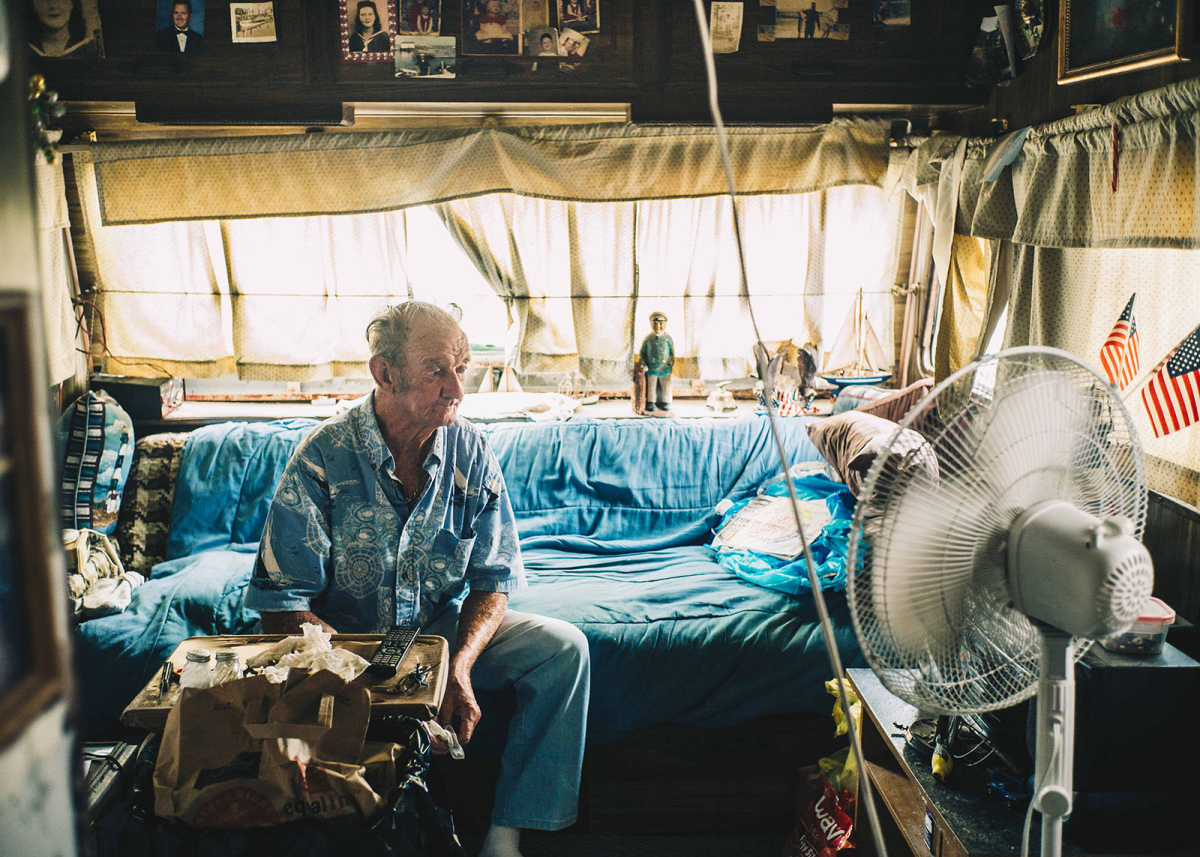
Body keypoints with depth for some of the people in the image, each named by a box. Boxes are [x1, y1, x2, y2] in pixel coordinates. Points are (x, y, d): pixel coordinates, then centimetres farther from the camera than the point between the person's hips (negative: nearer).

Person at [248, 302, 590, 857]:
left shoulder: (470, 452, -6)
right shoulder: (322, 458, -16)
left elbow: (493, 579, -1)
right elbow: (283, 607, -17)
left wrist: (459, 667, -20)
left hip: (448, 629, 3)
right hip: (345, 640, -3)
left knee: (564, 647, -16)